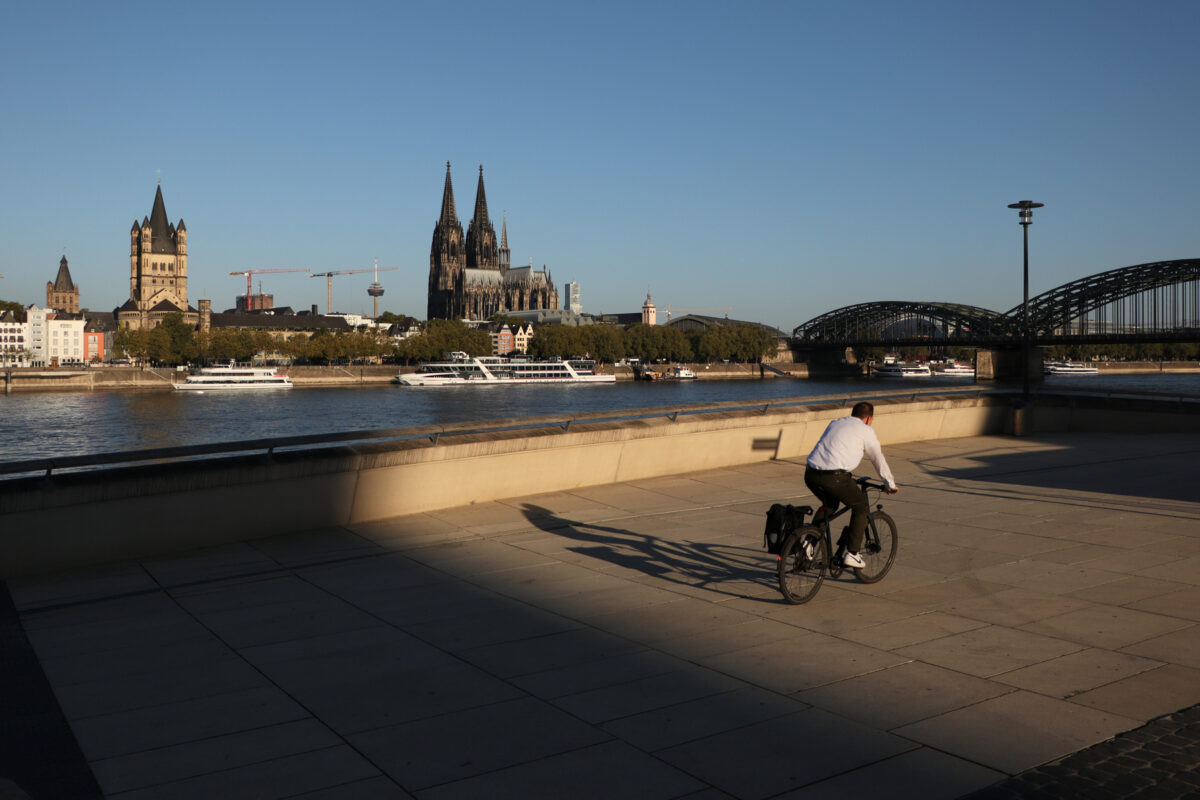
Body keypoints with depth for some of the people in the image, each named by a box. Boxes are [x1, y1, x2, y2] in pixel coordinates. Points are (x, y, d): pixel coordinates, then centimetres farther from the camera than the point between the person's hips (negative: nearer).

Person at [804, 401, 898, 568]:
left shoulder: (835, 423, 27)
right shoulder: (866, 430, 9)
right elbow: (879, 459, 15)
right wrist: (891, 485, 29)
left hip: (810, 474, 6)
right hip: (833, 477, -6)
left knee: (829, 504, 33)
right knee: (860, 506, 17)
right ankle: (852, 554, 13)